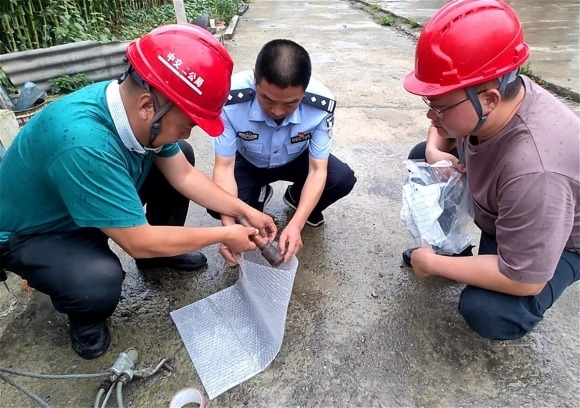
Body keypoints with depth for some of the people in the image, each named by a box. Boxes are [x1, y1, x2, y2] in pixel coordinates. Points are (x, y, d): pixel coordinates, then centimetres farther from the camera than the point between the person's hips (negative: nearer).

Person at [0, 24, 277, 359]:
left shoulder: (137, 110, -18)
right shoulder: (83, 142, -42)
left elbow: (184, 175, -6)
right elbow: (138, 241, -35)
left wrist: (245, 211, -11)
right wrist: (225, 236, -25)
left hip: (86, 205, 7)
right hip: (29, 234, -7)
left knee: (181, 156, -1)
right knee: (100, 282, -37)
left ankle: (161, 252, 16)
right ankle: (86, 315, 2)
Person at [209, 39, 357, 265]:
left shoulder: (321, 104, -32)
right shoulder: (231, 99, -35)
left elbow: (318, 170, -27)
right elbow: (224, 167, -28)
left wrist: (296, 225, -41)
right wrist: (229, 228, -41)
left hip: (296, 159, 1)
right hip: (248, 162, 0)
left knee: (343, 179, -24)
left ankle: (296, 198, 10)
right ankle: (258, 196, 11)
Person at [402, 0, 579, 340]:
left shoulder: (533, 171, -45)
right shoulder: (483, 96, -23)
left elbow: (524, 280, -35)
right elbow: (444, 129, 3)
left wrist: (433, 264, -26)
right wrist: (435, 151, -19)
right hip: (501, 213, 7)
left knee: (485, 312, -30)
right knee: (421, 157, 2)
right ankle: (448, 249, 13)